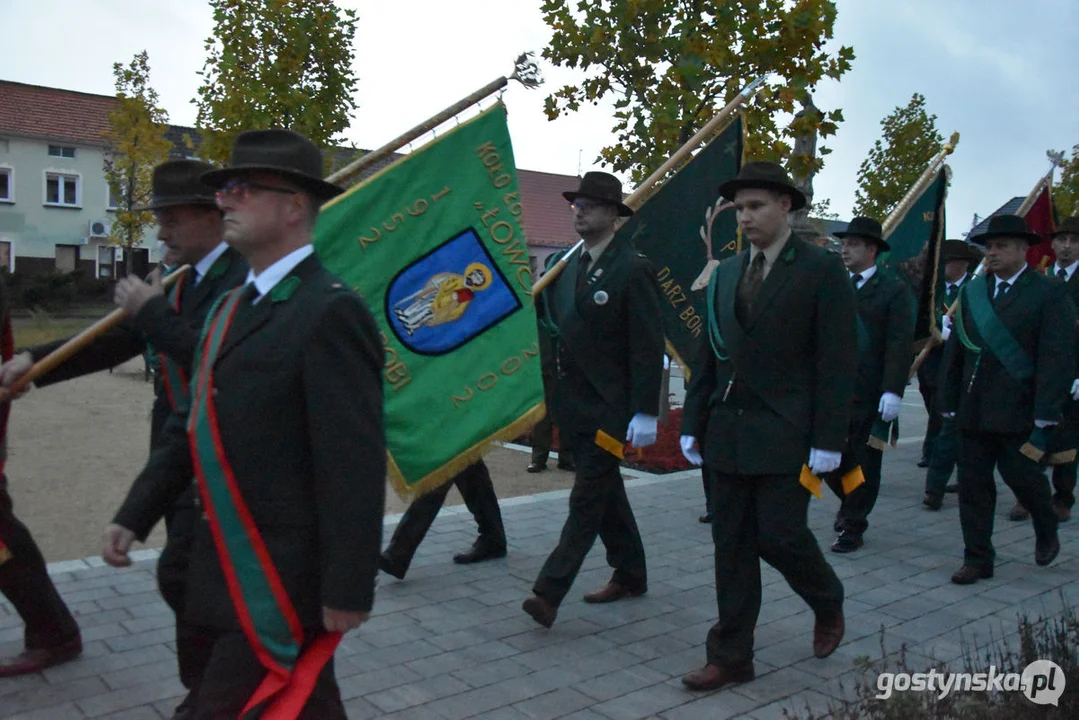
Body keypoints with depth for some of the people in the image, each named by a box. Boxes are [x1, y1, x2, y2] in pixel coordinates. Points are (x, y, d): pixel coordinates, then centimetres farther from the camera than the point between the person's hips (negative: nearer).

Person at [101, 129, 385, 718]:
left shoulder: (329, 312, -19)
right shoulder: (231, 306, 11)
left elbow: (354, 463, -21)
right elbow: (192, 423, 16)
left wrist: (347, 592, -19)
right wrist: (134, 515, 13)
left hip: (281, 581, -8)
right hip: (229, 569, 8)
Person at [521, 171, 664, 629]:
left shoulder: (633, 269, -13)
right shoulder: (570, 264, 10)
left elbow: (648, 346, -15)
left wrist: (646, 411, -19)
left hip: (611, 405, -8)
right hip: (576, 400, 8)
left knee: (588, 497, -5)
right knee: (604, 492, 18)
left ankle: (549, 592, -3)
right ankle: (630, 574, 33)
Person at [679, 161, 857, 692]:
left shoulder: (822, 270, -5)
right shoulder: (726, 273, 12)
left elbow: (837, 362, -8)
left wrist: (828, 439, -13)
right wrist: (693, 423, 9)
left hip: (786, 435, -5)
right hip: (728, 430, 5)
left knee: (779, 535, -4)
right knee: (732, 544, 8)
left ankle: (828, 604, 29)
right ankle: (731, 657, 19)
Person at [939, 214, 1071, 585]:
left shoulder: (1050, 293, -4)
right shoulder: (971, 291, 10)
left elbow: (1058, 358, -10)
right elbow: (955, 350, 12)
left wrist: (1045, 416, -16)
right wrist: (950, 404, 9)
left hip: (1018, 411, -4)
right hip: (973, 411, 5)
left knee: (1021, 475, 1)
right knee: (973, 485, 5)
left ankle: (1047, 532, 33)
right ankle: (977, 559, 16)